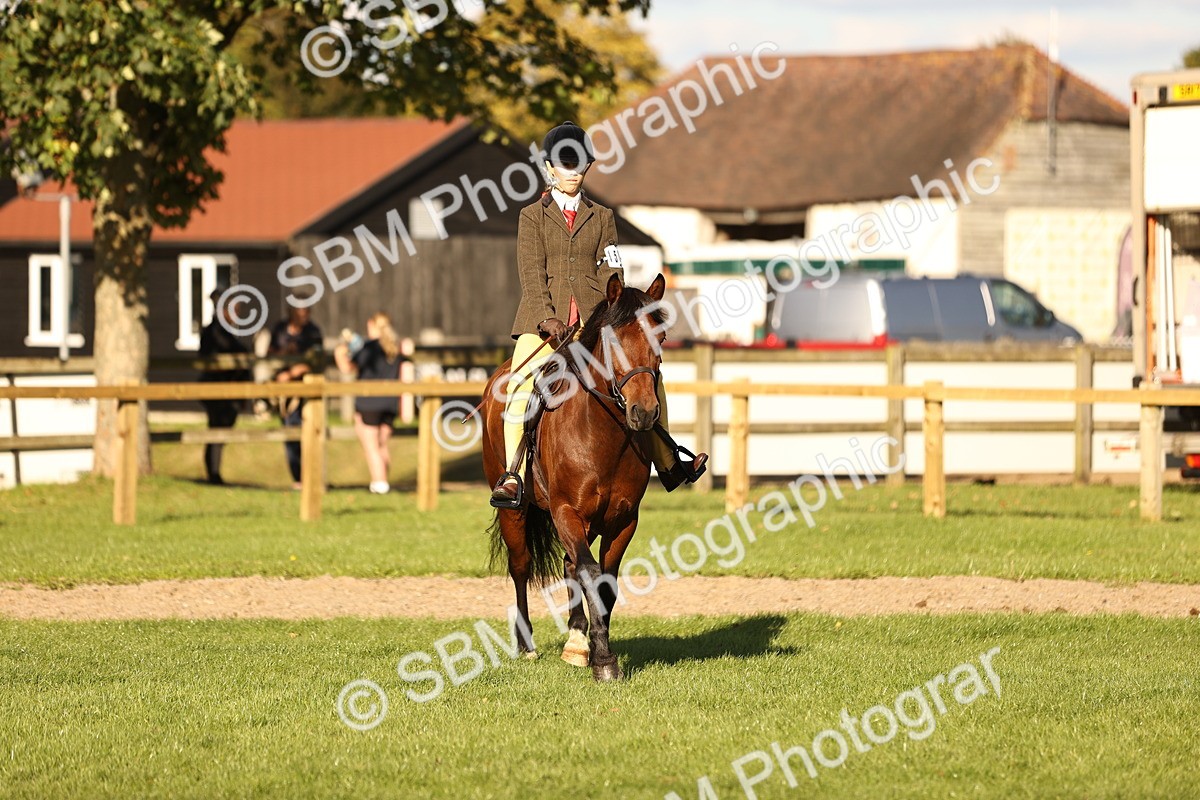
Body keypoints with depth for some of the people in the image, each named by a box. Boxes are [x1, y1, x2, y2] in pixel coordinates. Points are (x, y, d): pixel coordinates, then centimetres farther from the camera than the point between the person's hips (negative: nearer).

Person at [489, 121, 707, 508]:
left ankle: (668, 463, 11)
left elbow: (609, 272, 9)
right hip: (544, 320, -3)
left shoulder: (601, 217, 17)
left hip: (593, 320, 3)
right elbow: (532, 273, -2)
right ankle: (512, 476, -26)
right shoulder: (532, 216, 8)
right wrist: (546, 318, -17)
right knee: (521, 383, -26)